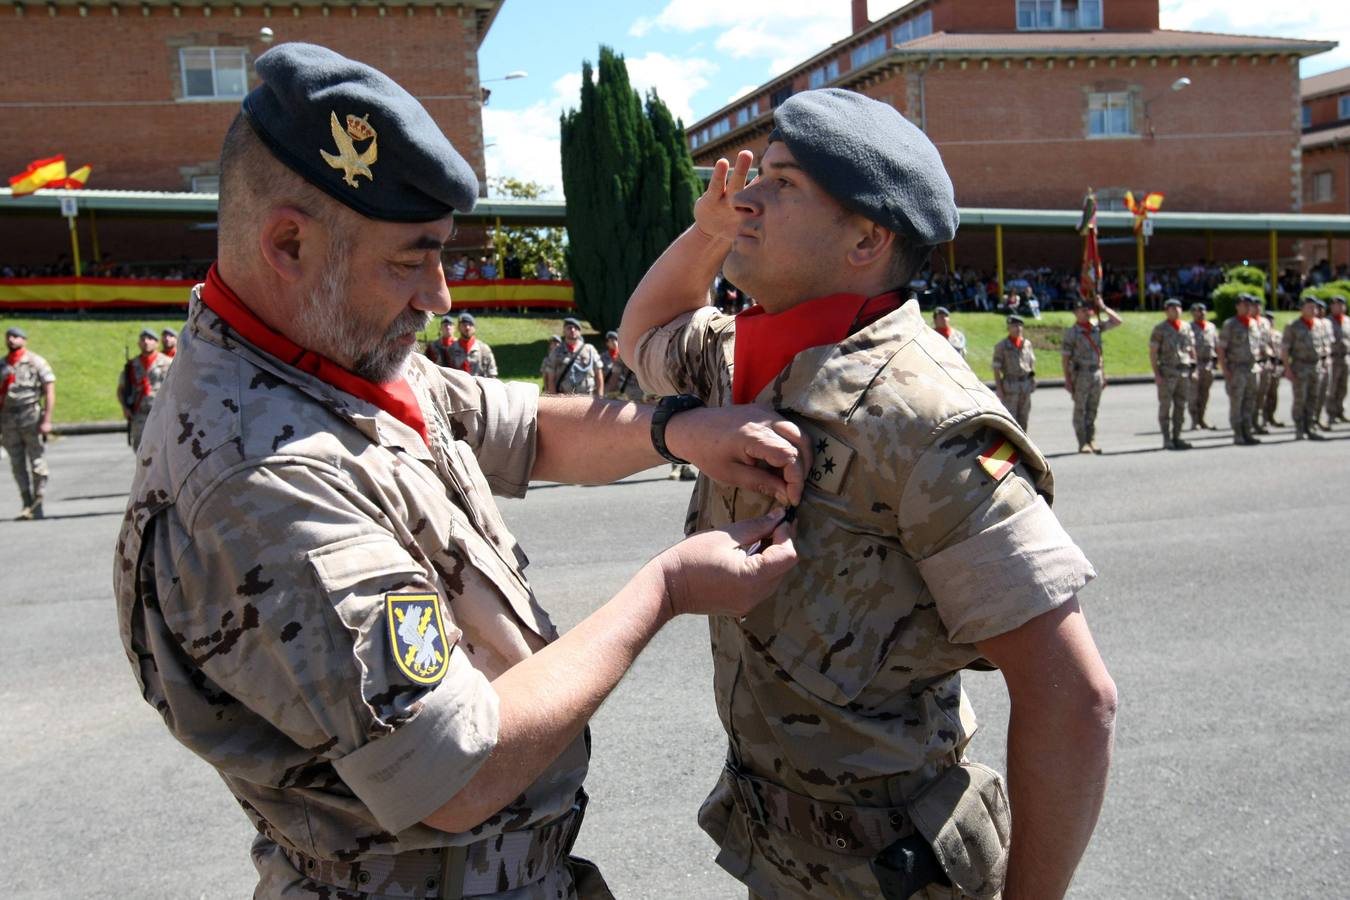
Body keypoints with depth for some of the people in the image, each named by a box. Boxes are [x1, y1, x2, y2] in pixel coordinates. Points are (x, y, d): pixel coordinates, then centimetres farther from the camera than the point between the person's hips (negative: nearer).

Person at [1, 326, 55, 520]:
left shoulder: (36, 362, -1)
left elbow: (50, 393, -6)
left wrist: (47, 420, -14)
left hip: (32, 419, -4)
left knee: (37, 465, -1)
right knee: (17, 466, 4)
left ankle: (37, 506, 5)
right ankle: (26, 505, 9)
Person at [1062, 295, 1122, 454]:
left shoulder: (1097, 327, 10)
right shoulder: (1071, 332, -5)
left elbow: (1117, 321, 11)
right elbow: (1065, 357, -7)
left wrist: (1103, 307, 3)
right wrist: (1067, 380, -12)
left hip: (1097, 374, 5)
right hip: (1080, 375, -5)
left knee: (1092, 410, 8)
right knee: (1080, 410, -2)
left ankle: (1091, 441, 13)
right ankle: (1082, 444, 1)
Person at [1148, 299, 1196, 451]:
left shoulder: (1187, 327, 12)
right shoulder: (1160, 329, -3)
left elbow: (1192, 349, 17)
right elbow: (1152, 352, -6)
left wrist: (1194, 370, 9)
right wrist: (1157, 374, -13)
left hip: (1184, 372, 5)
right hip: (1167, 373, -5)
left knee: (1181, 406, 6)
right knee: (1165, 406, -4)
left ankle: (1177, 438, 12)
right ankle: (1167, 439, -1)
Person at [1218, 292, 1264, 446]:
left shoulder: (1255, 324, 13)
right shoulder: (1229, 325, -5)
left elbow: (1258, 345, 22)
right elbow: (1221, 349, -8)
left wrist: (1257, 361, 13)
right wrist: (1225, 370, -15)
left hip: (1252, 369, 6)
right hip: (1236, 370, -6)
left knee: (1250, 404, 8)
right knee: (1236, 403, -5)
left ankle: (1247, 433, 15)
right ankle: (1238, 436, -2)